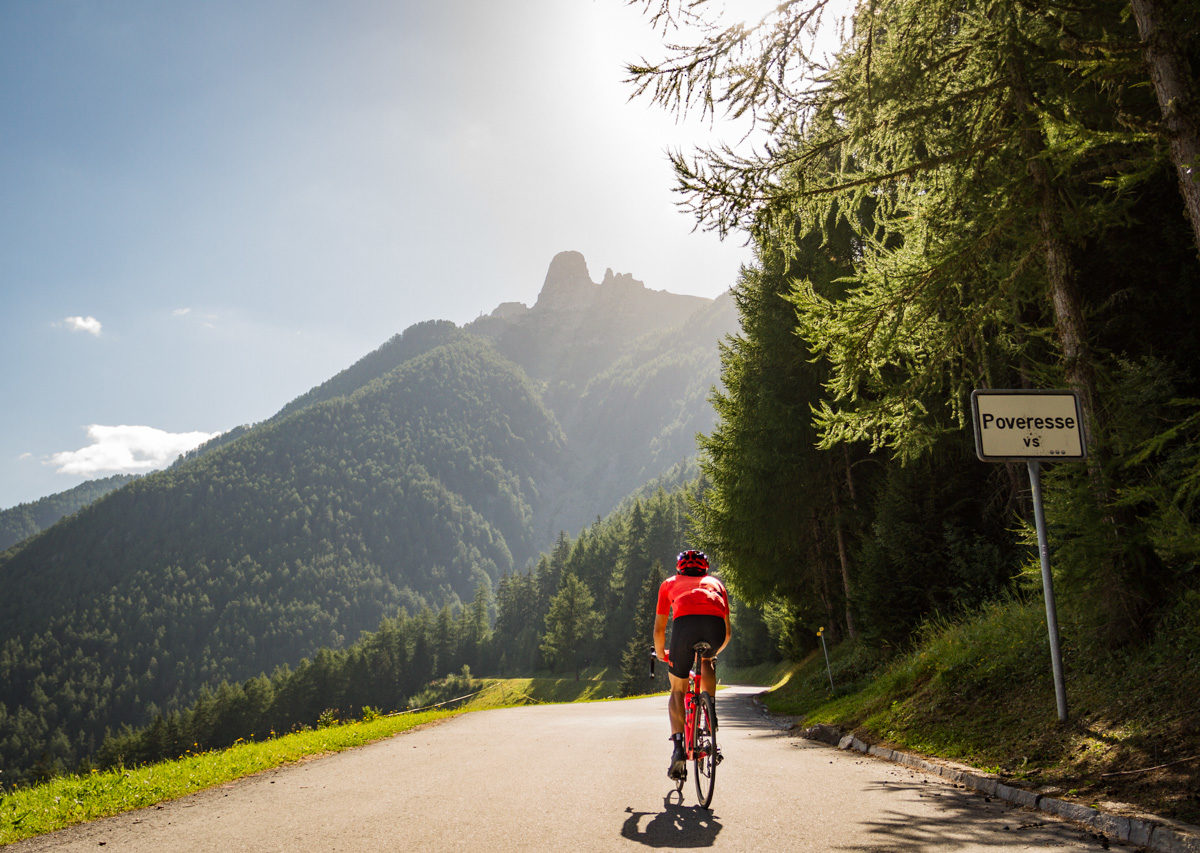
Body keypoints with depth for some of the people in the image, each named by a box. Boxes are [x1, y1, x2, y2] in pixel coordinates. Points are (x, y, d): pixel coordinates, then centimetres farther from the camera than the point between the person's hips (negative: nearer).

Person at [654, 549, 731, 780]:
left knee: (678, 689, 16)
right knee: (706, 661, 36)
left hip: (685, 622, -1)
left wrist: (661, 654, 53)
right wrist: (714, 652, 58)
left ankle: (678, 746, 0)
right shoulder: (716, 583, 38)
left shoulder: (669, 584, 35)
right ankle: (710, 709, 19)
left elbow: (659, 629, 36)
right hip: (715, 625, 1)